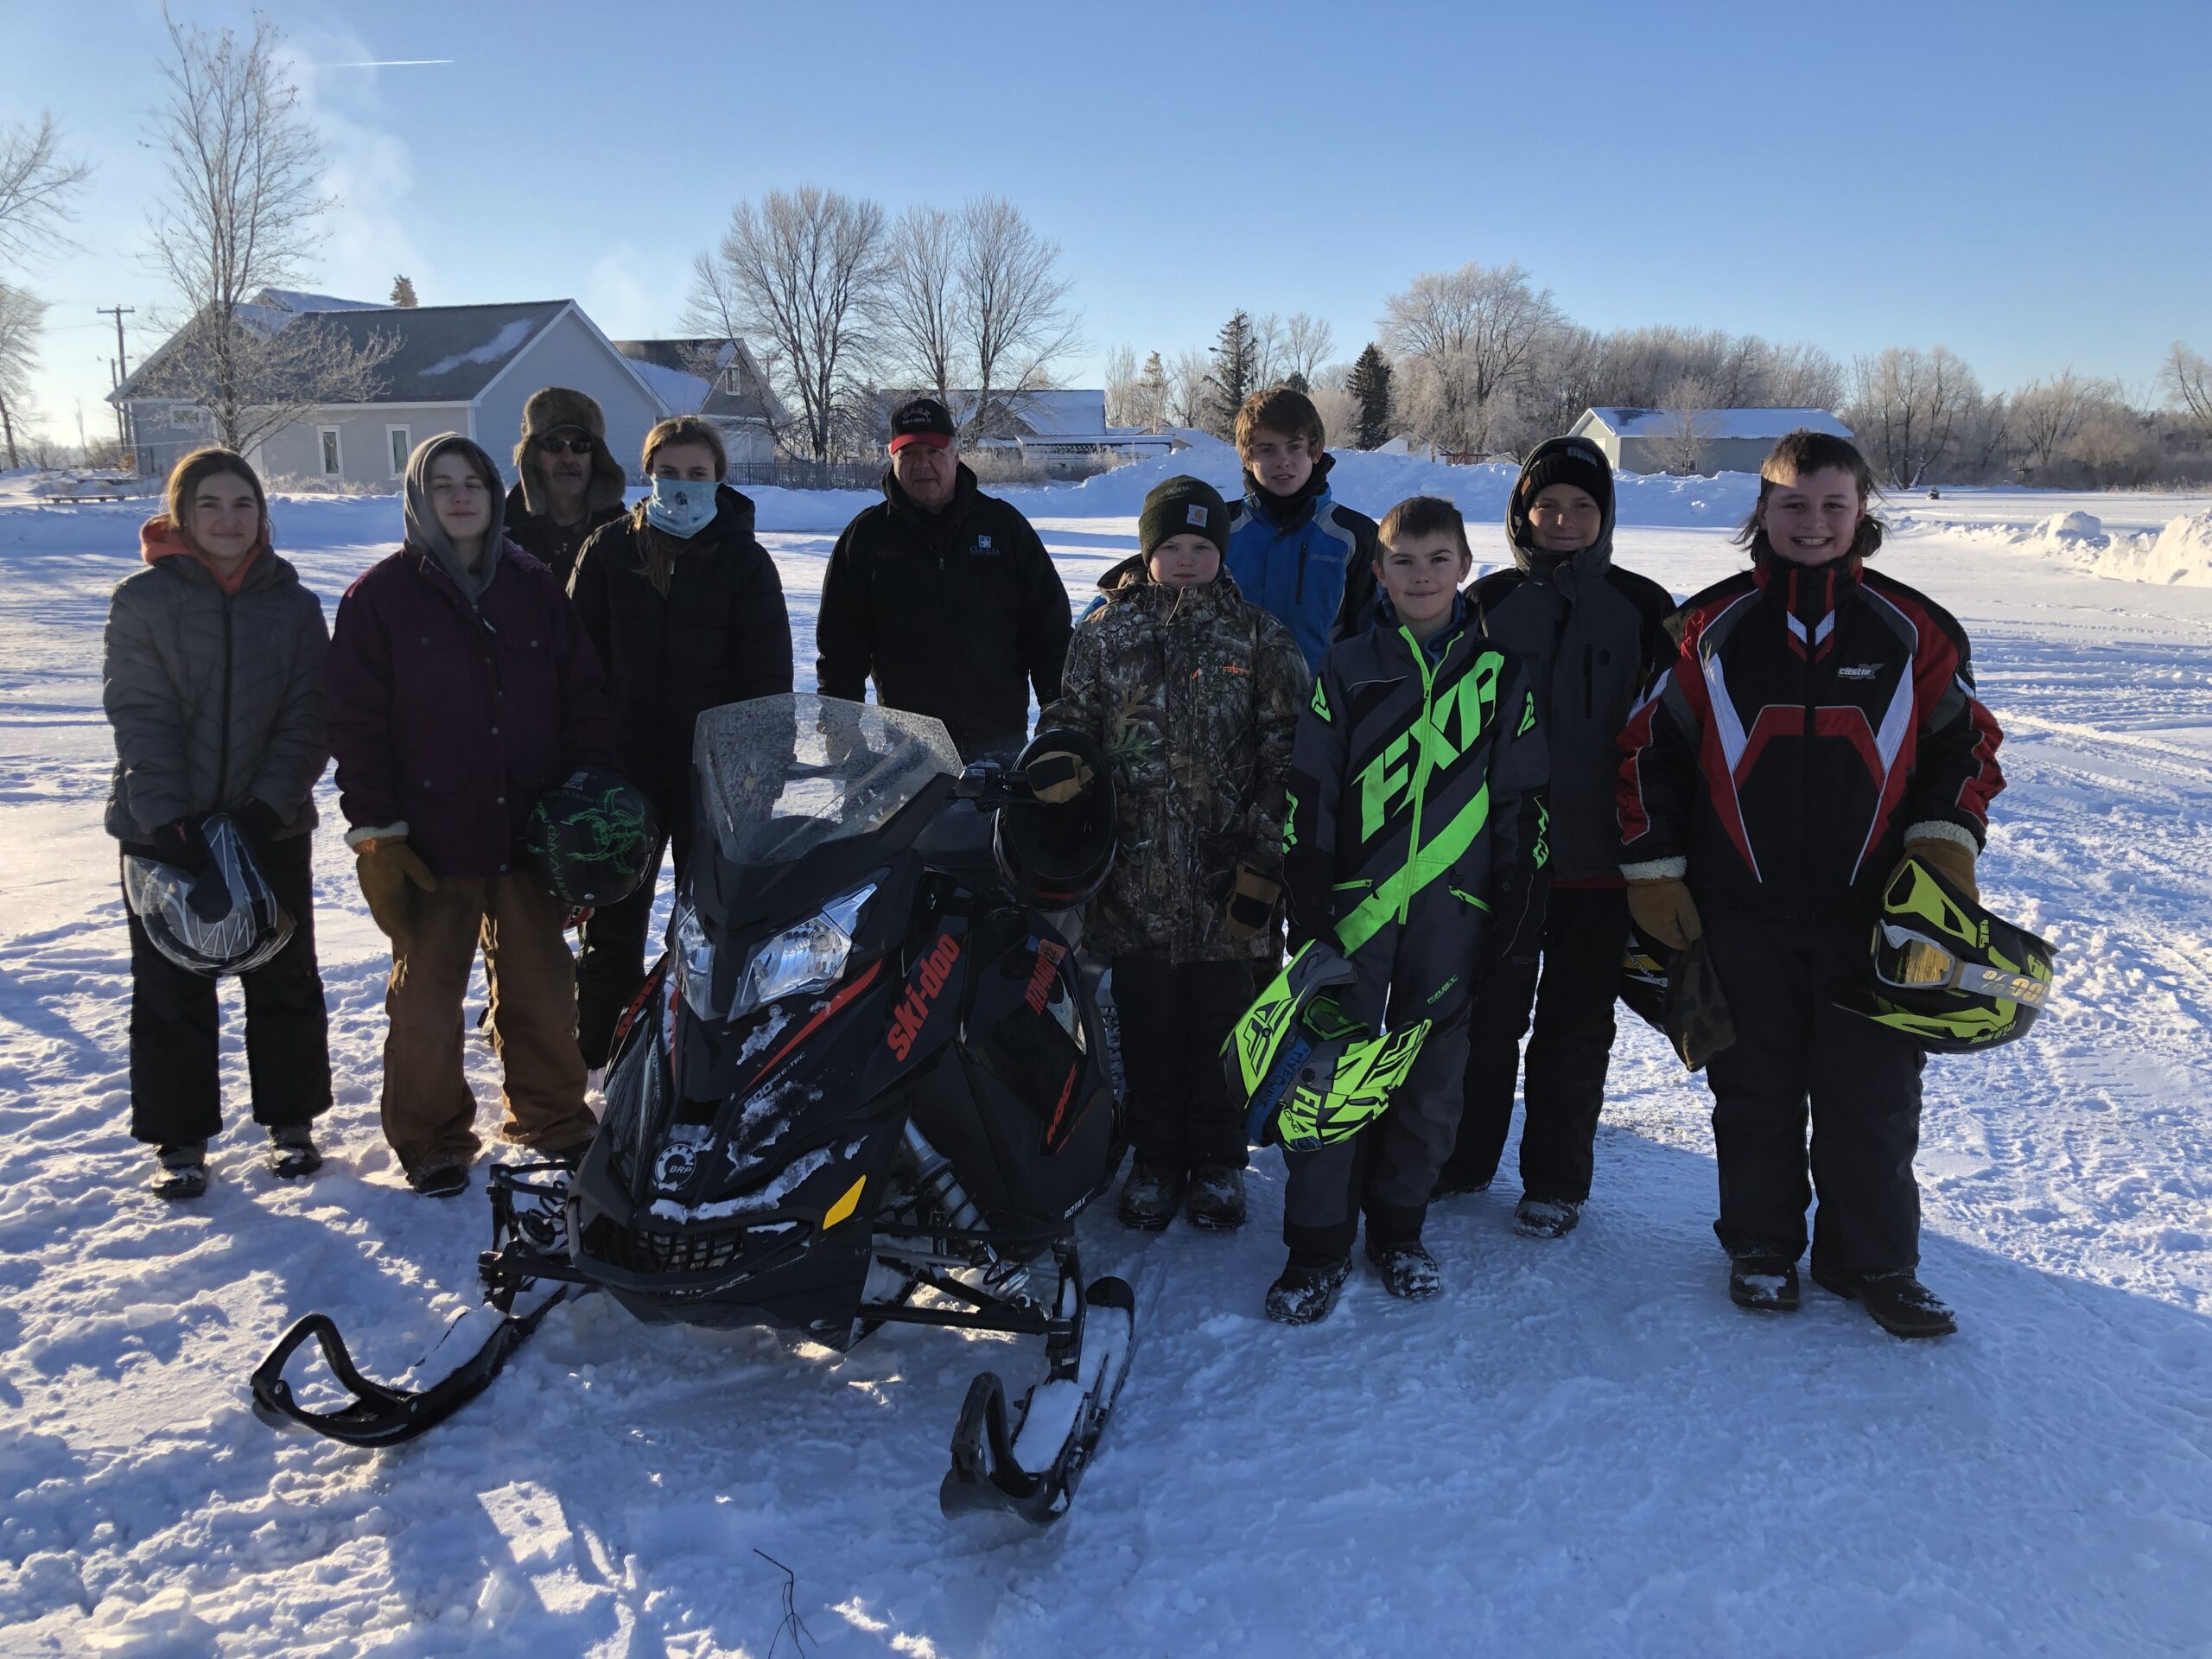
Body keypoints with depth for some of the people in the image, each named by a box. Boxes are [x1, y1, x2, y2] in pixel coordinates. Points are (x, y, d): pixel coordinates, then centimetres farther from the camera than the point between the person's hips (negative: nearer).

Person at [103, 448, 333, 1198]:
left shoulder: (295, 606, 2)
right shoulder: (142, 601, -3)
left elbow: (308, 720, -2)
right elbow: (139, 719, -10)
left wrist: (265, 808, -15)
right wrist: (171, 819, -21)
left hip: (272, 828, 2)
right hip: (164, 829, -1)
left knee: (284, 981, 10)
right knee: (171, 990, 7)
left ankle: (291, 1120, 25)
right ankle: (179, 1139, 20)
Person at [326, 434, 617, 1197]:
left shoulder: (535, 589, 7)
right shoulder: (382, 596, -1)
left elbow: (583, 700, 8)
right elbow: (356, 723, -4)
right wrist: (377, 834, -10)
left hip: (530, 836, 2)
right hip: (429, 842, -2)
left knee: (541, 987, 12)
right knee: (426, 994, 8)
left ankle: (551, 1116, 29)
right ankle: (431, 1139, 23)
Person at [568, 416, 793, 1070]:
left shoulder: (744, 561, -3)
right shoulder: (609, 550, 1)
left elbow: (769, 675, -4)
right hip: (624, 763, 2)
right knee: (614, 915, 12)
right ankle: (597, 1042, 26)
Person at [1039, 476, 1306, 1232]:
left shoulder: (1260, 639, 2)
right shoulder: (1104, 634, 5)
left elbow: (1287, 758, -1)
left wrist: (1265, 863, -8)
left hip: (1226, 880, -1)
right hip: (1136, 877, 1)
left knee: (1220, 1023, 9)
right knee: (1148, 1026, 9)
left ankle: (1218, 1161, 27)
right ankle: (1156, 1160, 26)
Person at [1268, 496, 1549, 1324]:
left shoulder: (1498, 673, 6)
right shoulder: (1347, 669, 3)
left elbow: (1522, 800, 8)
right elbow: (1309, 794, 2)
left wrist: (1519, 907, 4)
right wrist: (1307, 906, -3)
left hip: (1451, 912, 1)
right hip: (1354, 905, -1)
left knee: (1431, 1076, 10)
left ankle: (1399, 1228, 27)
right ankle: (1319, 1245, 12)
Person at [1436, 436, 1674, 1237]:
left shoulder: (1641, 608, 0)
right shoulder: (1488, 602, 2)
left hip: (1600, 858, -1)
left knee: (1575, 1024, 9)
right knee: (1485, 1013, 10)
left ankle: (1556, 1181, 23)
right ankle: (1463, 1158, 28)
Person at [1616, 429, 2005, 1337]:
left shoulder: (1911, 630, 1)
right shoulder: (1711, 627, 0)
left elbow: (1964, 742, 10)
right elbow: (1650, 750, 4)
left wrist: (1946, 839, -6)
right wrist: (1654, 872, 0)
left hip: (1873, 913, 0)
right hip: (1740, 913, 0)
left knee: (1873, 1093, 6)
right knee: (1754, 1088, 11)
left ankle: (1874, 1261, 24)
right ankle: (1761, 1245, 29)